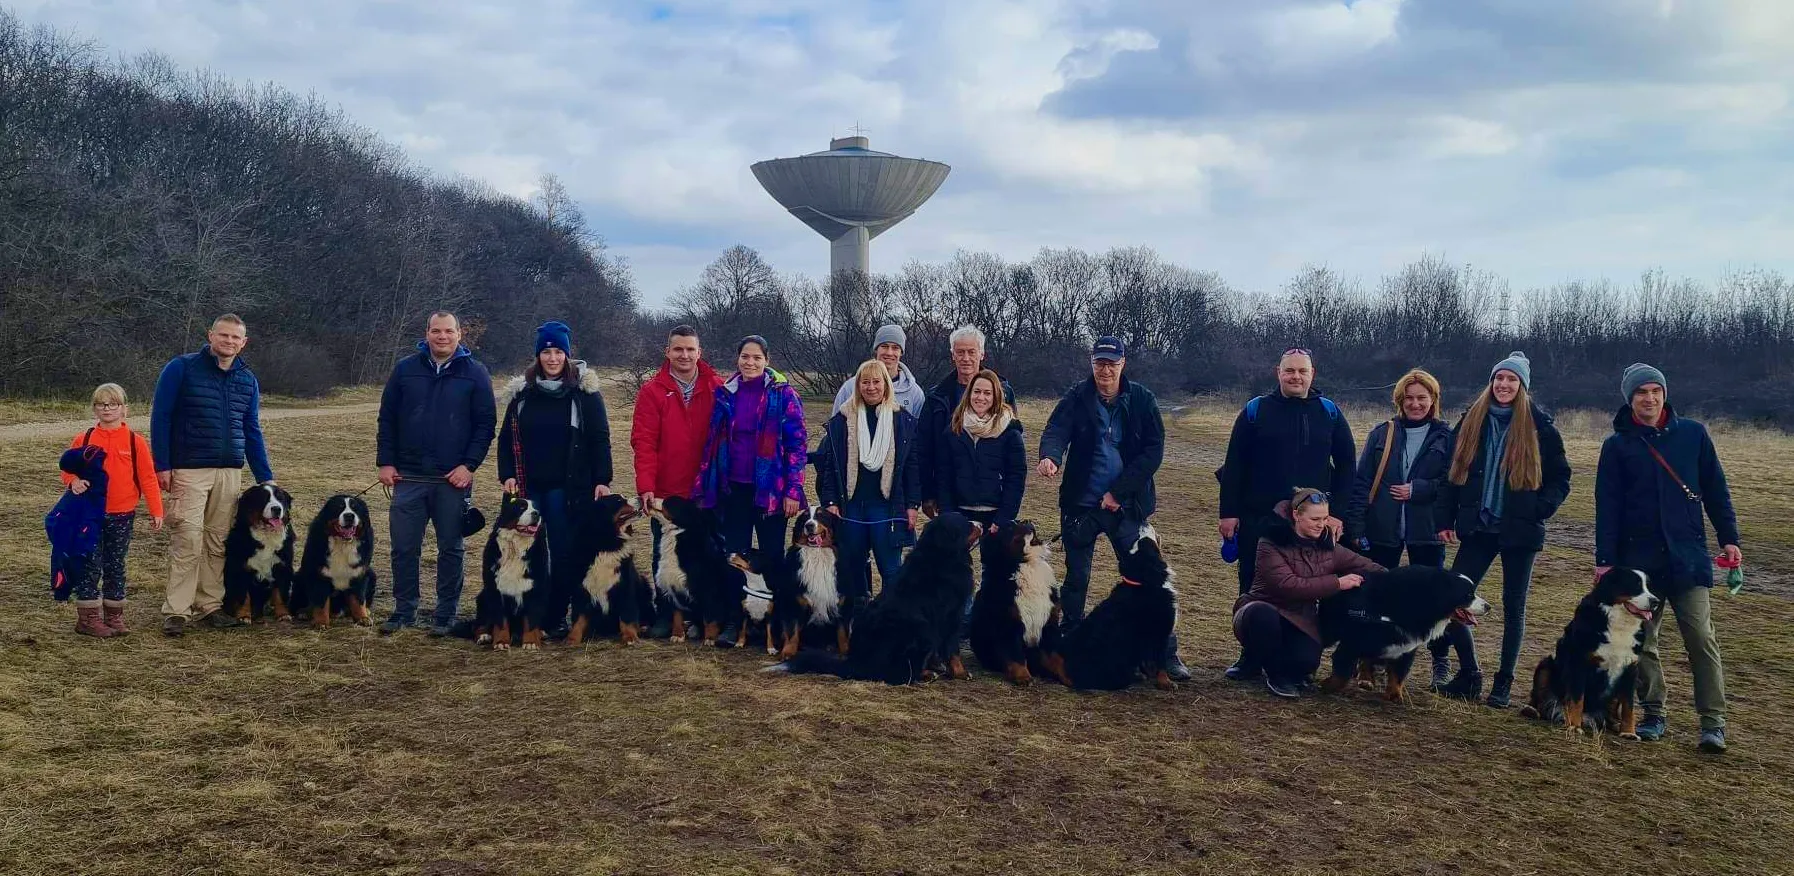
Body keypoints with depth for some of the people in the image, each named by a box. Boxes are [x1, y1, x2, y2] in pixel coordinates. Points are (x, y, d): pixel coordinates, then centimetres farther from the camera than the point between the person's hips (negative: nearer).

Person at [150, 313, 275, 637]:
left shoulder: (248, 380, 12)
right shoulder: (181, 368, -2)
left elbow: (252, 432, 17)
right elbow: (160, 417, -2)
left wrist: (265, 477, 13)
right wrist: (162, 466, -8)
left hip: (230, 473, 5)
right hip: (188, 471, -5)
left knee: (219, 543, 6)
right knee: (187, 540, -8)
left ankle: (210, 605, 14)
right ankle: (175, 611, -2)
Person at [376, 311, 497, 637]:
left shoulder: (475, 373, 0)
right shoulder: (405, 369, 6)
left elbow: (486, 423, -1)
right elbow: (387, 418, 9)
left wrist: (469, 465, -9)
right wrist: (386, 462, 1)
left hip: (453, 479, -2)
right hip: (408, 476, 2)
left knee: (450, 549, 6)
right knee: (404, 547, 4)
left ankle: (446, 614, 16)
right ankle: (404, 610, 17)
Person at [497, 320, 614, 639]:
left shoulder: (584, 390, -1)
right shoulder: (521, 391, 9)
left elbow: (600, 439, -3)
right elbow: (506, 438, 12)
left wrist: (602, 480, -9)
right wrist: (507, 475, 0)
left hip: (568, 488, -3)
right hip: (528, 487, 3)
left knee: (564, 552, -1)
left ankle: (557, 616, 8)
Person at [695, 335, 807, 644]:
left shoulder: (783, 394, -5)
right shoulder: (725, 393, 6)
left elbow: (798, 443, -7)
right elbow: (713, 441, 11)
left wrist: (793, 490, -12)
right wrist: (704, 486, 8)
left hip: (769, 489, -3)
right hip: (732, 488, 3)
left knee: (772, 554, 6)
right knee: (735, 555, 6)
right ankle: (735, 620, 13)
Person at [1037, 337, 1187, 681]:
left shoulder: (1142, 400, -1)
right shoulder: (1077, 397, -2)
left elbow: (1153, 451, -5)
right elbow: (1056, 430, -18)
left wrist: (1118, 492, -13)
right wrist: (1049, 456, -42)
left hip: (1127, 507, 0)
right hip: (1081, 506, 1)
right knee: (1076, 579, 9)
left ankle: (1166, 652, 8)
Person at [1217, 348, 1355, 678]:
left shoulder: (1329, 413, 5)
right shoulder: (1256, 410, 2)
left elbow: (1346, 465, 7)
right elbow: (1234, 465, 1)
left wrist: (1339, 513, -1)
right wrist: (1229, 512, -4)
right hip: (1258, 518, 0)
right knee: (1253, 589, 6)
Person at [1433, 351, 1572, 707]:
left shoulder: (1539, 426, -3)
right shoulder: (1471, 421, 4)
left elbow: (1560, 479, 2)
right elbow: (1453, 473, 7)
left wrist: (1538, 509, -12)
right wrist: (1446, 520, 2)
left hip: (1519, 531, -2)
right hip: (1479, 529, 2)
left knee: (1513, 607, 7)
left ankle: (1504, 682, 18)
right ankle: (1469, 673, 12)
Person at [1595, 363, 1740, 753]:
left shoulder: (1693, 434, 4)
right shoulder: (1617, 445, 2)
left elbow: (1716, 490, 9)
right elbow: (1607, 506, 1)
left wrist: (1729, 538, 2)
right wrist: (1604, 559, -3)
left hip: (1687, 556, -1)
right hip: (1637, 559, 1)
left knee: (1701, 639, -6)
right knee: (1641, 641, 6)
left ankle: (1713, 722, 0)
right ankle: (1653, 715, 18)